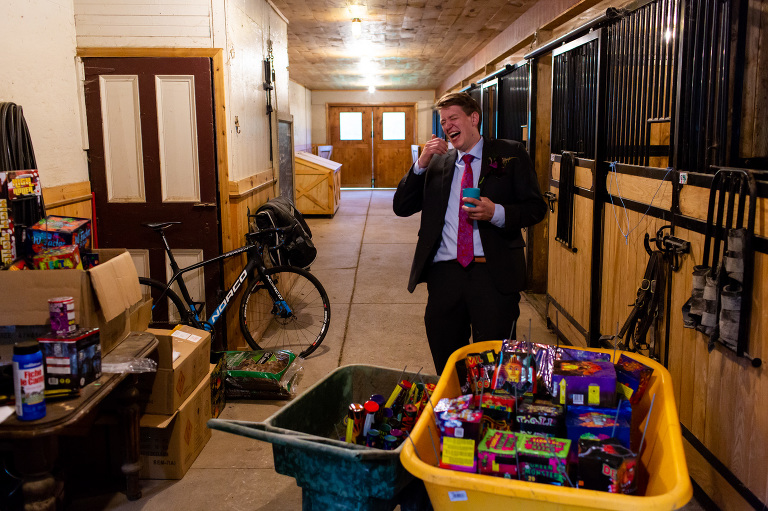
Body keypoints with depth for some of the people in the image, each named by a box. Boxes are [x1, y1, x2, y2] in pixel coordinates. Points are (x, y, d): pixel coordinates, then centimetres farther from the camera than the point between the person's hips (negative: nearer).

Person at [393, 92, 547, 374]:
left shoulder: (510, 154, 7)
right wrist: (421, 164, -3)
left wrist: (496, 213, -16)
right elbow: (401, 207, 9)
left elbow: (536, 207, 2)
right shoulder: (436, 162, 16)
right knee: (444, 358, 12)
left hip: (494, 272, -3)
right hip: (444, 271, 3)